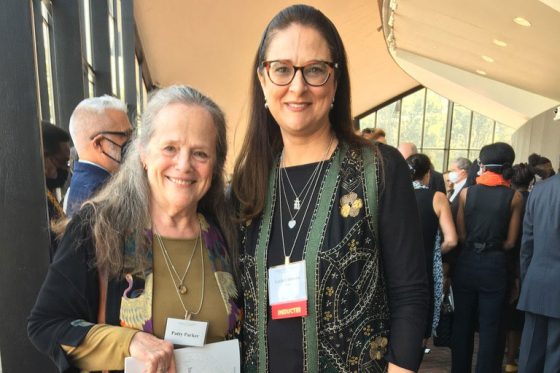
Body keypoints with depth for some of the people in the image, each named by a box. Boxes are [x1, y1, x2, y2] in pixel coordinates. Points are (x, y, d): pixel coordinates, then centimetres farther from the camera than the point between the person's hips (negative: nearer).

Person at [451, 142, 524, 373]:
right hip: (494, 265, -1)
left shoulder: (466, 193, -2)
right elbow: (510, 242, -4)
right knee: (490, 327, 8)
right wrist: (493, 245, 11)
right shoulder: (514, 197, -4)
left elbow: (460, 235, -4)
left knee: (462, 323, 14)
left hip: (466, 263, 2)